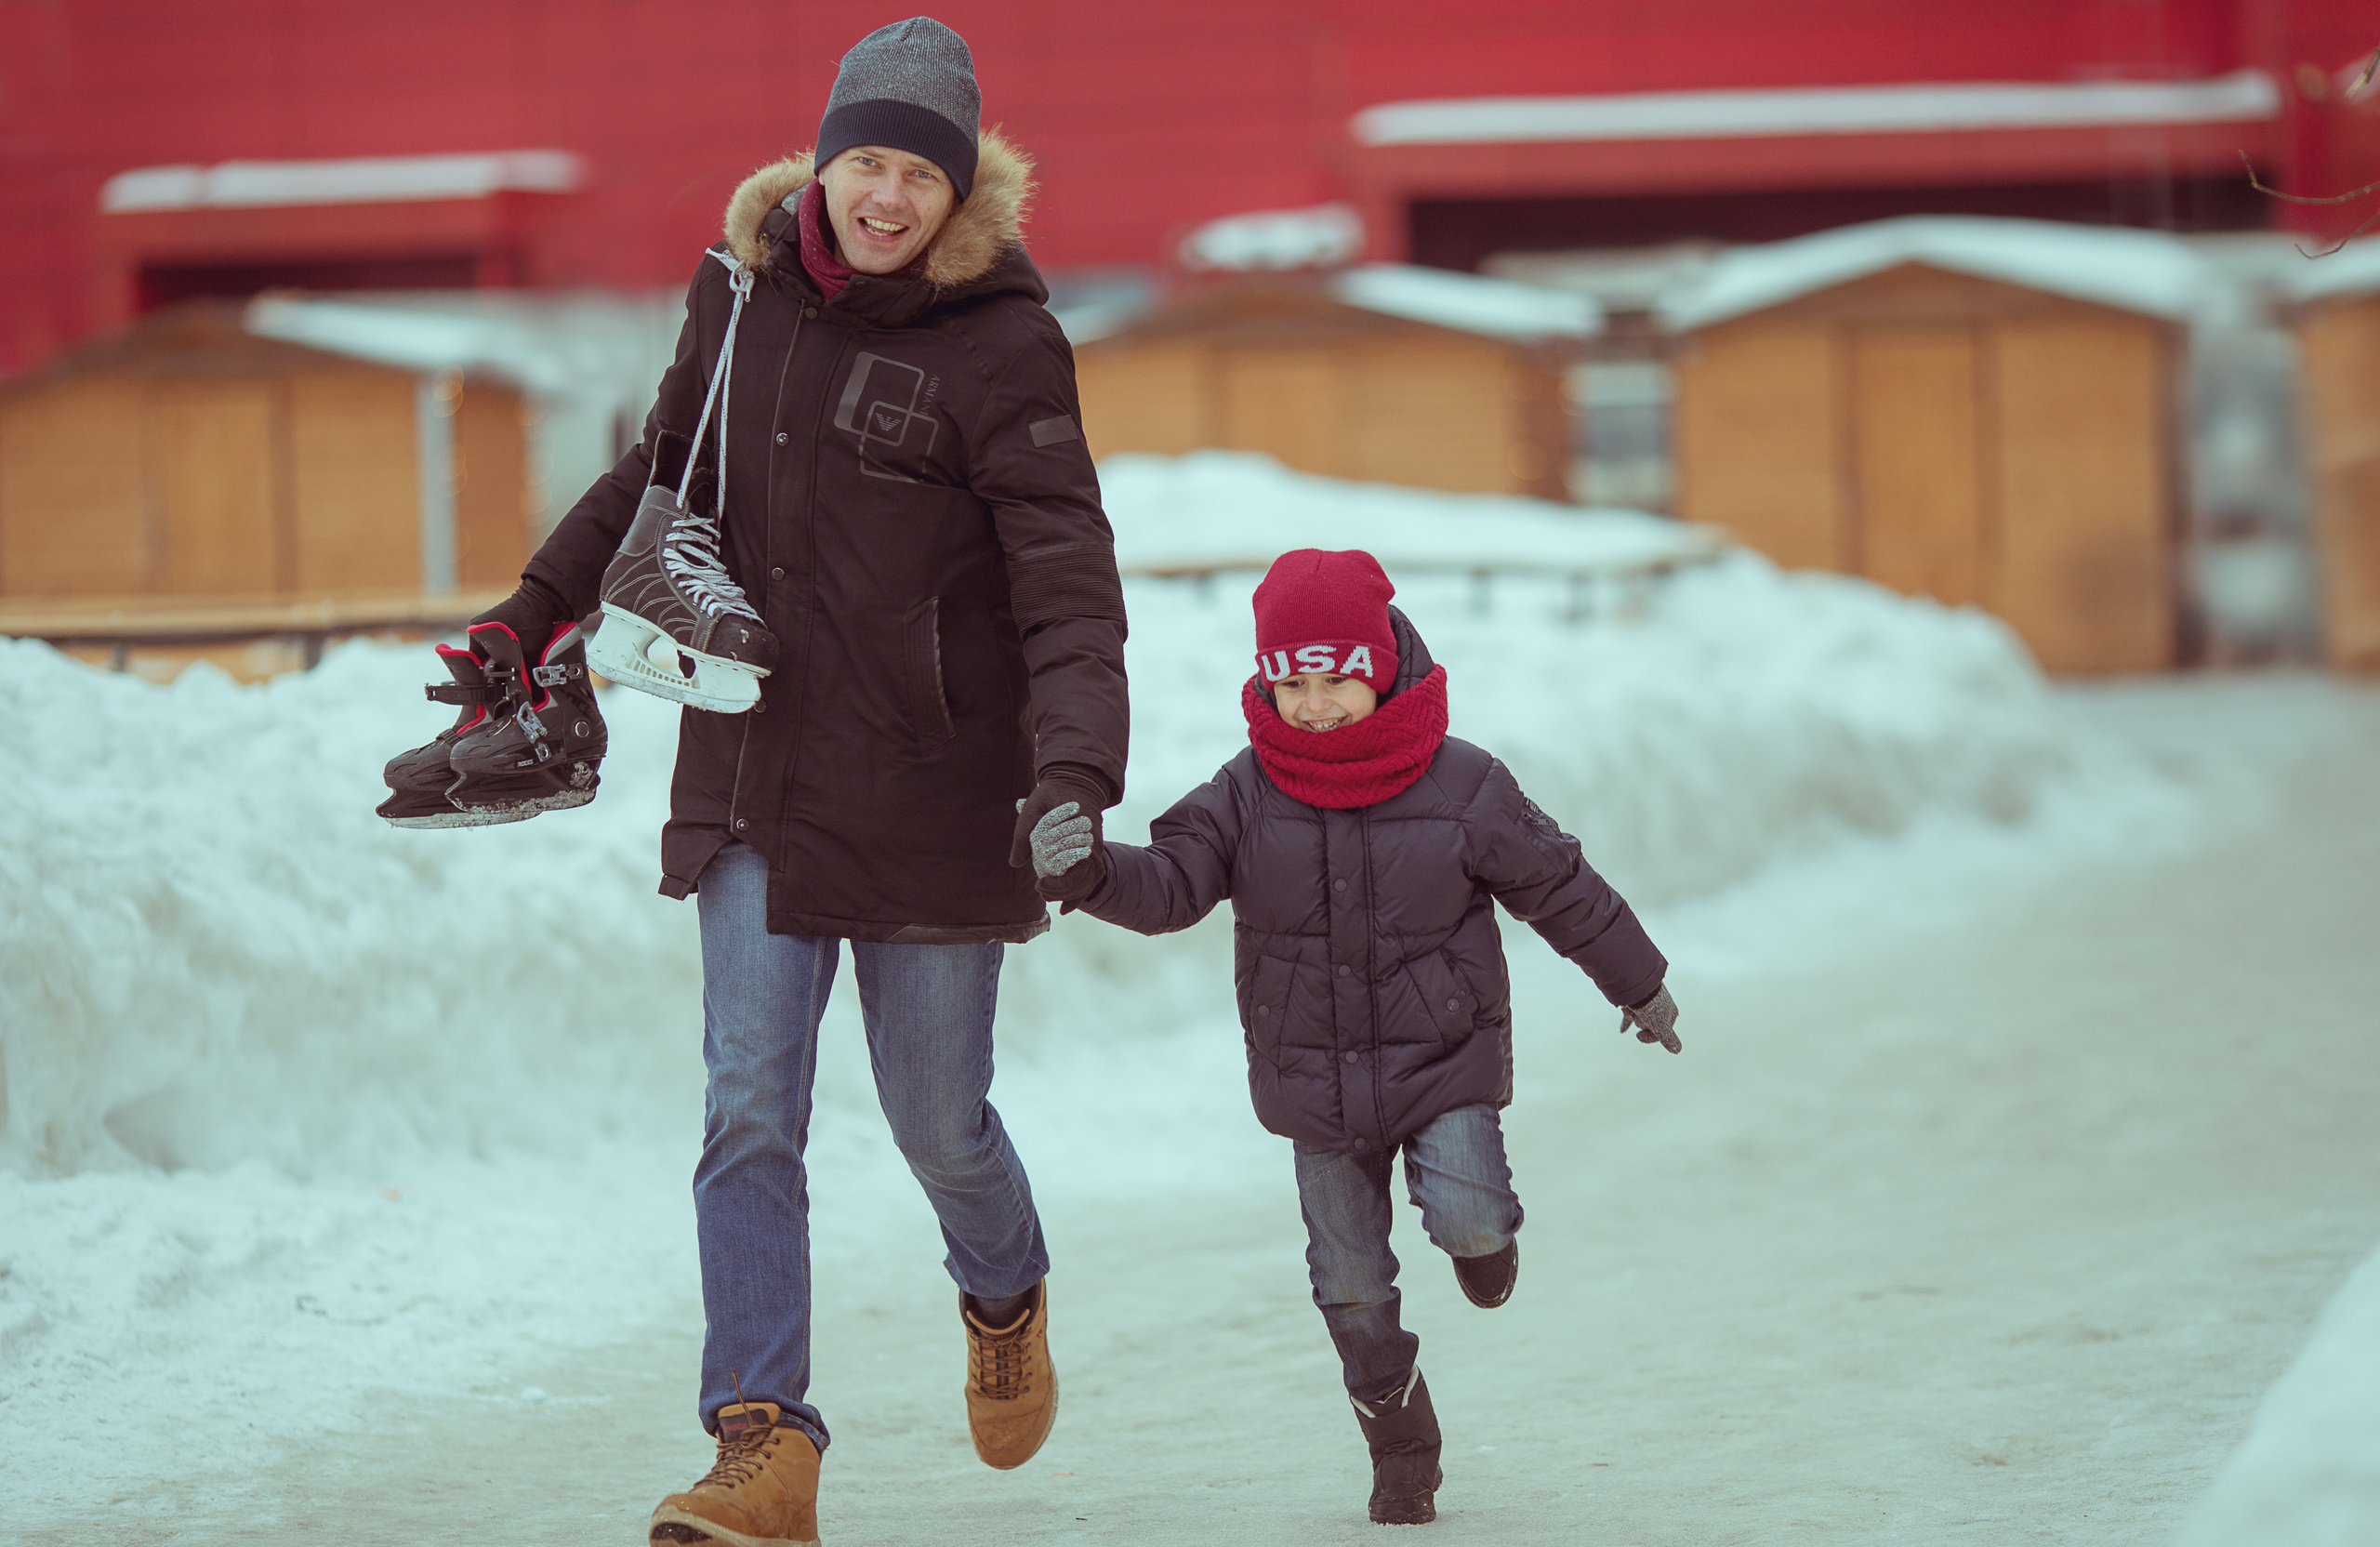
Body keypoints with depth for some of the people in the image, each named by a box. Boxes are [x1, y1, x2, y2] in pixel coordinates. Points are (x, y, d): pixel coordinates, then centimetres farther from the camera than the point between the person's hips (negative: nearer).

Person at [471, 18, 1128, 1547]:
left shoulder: (1003, 344, -12)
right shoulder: (742, 289, 2)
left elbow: (1068, 586, -18)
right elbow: (664, 470, 20)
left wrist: (1075, 769, -32)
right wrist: (533, 614, 23)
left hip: (927, 791, -4)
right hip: (757, 779, 4)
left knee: (938, 1120, 7)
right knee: (750, 1108, -6)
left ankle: (1007, 1295, 41)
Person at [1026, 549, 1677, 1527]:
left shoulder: (1462, 787, -10)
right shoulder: (1246, 796, -8)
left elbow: (1557, 886, 1)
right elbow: (1172, 884, -17)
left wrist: (1637, 985, 12)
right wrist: (1094, 873, -40)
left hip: (1445, 1055, -2)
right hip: (1316, 1078, 2)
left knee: (1468, 1217, -20)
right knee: (1351, 1278, 6)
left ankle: (1482, 1236, 19)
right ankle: (1402, 1452, 24)